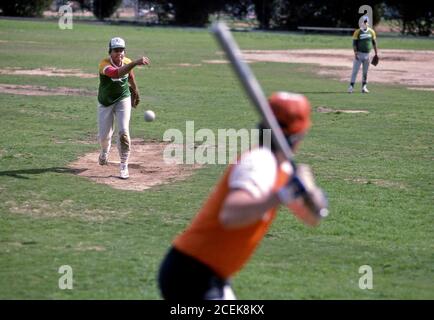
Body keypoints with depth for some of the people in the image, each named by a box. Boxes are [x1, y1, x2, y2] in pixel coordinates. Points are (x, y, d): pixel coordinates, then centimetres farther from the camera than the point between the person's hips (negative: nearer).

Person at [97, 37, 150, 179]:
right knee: (104, 135, 9)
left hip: (123, 100, 2)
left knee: (123, 132, -15)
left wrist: (135, 91, 25)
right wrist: (135, 63, -61)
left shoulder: (127, 62, -12)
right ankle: (104, 152, 46)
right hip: (105, 102, -2)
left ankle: (124, 166, -3)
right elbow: (116, 73, -50)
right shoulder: (104, 64, -29)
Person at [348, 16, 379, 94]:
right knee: (355, 71, -6)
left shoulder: (371, 32, 5)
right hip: (359, 54, -4)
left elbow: (374, 43, 13)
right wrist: (355, 53, -16)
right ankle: (351, 86, -6)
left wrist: (376, 53, 11)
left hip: (367, 54, 4)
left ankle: (364, 87, 14)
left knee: (365, 72, 8)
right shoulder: (357, 32, -5)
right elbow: (354, 43, -7)